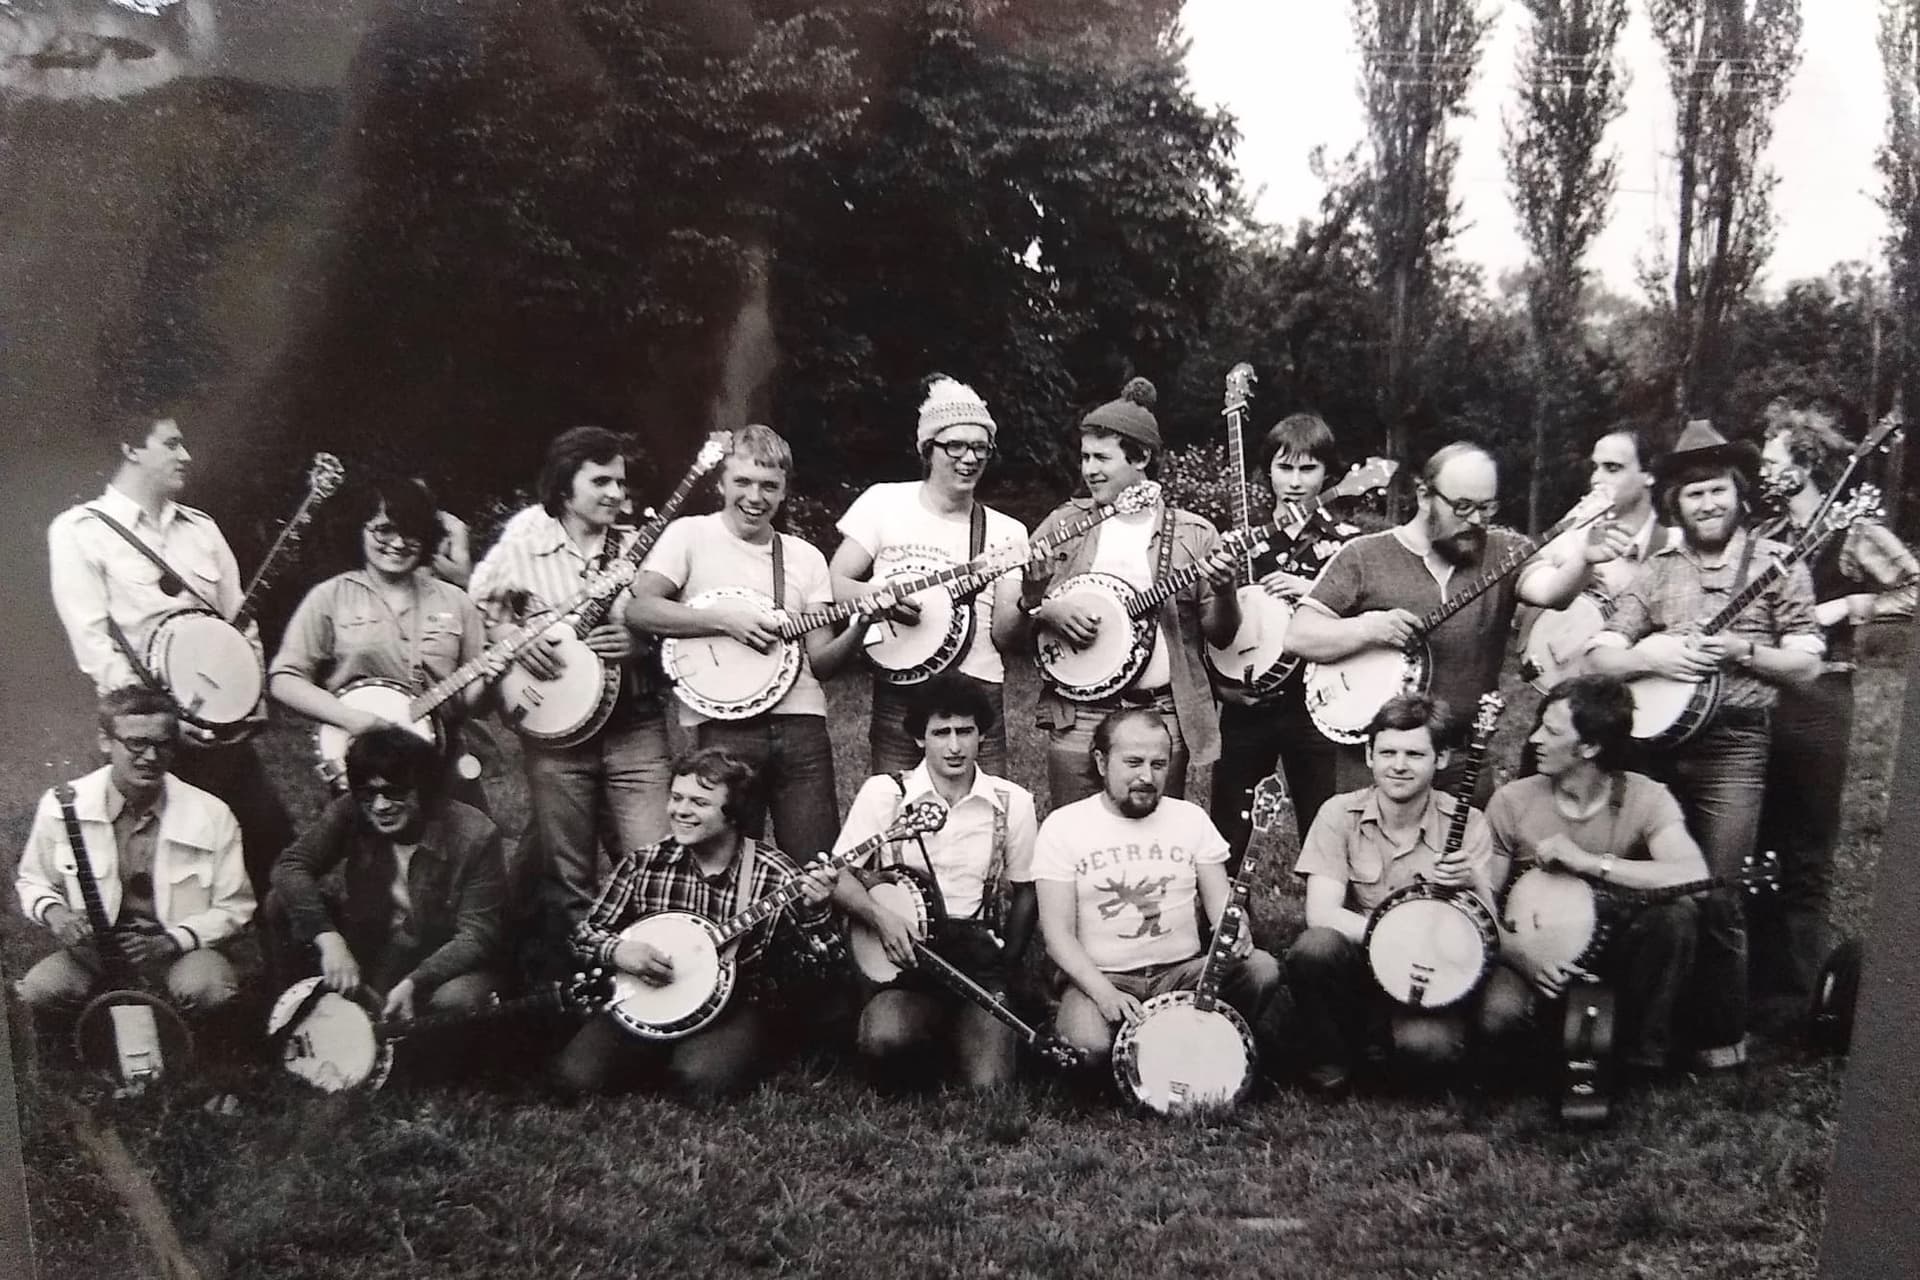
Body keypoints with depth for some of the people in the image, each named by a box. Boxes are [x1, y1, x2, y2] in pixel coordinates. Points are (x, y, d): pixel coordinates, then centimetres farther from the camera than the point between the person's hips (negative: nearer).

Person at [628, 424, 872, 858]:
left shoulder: (806, 557, 13)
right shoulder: (690, 535, 4)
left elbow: (820, 662, 11)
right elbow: (639, 610, -9)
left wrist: (860, 625, -8)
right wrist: (725, 619, -15)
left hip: (801, 724, 3)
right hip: (724, 727, -3)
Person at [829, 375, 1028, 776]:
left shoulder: (1006, 532, 7)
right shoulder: (884, 502, 3)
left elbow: (1002, 635, 3)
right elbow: (834, 584, 2)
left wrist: (1028, 599, -16)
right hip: (898, 695, -1)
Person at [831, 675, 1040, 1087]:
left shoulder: (1013, 802, 4)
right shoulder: (883, 793, 0)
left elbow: (1024, 892, 13)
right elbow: (838, 875, 1)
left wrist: (1004, 970, 2)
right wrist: (878, 916, -18)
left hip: (980, 960, 1)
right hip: (902, 959, -1)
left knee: (990, 1086, -19)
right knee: (883, 1039, -32)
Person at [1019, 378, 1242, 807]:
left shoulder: (1192, 534, 3)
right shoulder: (1065, 523, 7)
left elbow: (1220, 634, 3)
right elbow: (1014, 598, 12)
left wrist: (1223, 590, -16)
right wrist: (1047, 610, -8)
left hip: (1162, 713, -1)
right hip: (1077, 713, 1)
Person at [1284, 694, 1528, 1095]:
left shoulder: (1465, 823, -4)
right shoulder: (1340, 814, -5)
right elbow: (1321, 913, -16)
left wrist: (1473, 885, -28)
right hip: (1360, 966, 0)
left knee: (1431, 1043, -33)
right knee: (1314, 947, -33)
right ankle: (1331, 1055, -4)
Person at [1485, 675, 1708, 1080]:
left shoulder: (1644, 798, -10)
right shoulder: (1513, 801, -7)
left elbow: (1694, 876, -30)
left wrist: (1588, 862, -29)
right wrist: (1522, 958, -23)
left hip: (1614, 951, 1)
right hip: (1535, 953, 0)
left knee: (1677, 912, -30)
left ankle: (1642, 1056, -10)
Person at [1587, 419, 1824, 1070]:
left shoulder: (1777, 565, 2)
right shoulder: (1657, 572, 9)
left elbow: (1806, 664, -1)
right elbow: (1599, 655, 3)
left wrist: (1741, 650, -16)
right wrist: (1651, 656, -15)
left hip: (1733, 746, -3)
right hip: (1657, 737, 3)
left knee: (1714, 894, -6)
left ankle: (1722, 1035, 13)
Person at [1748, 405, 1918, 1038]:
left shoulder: (1851, 532, -6)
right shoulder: (1772, 535, 14)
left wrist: (1844, 608, -18)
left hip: (1814, 700, -7)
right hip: (1759, 698, 7)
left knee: (1805, 858, 0)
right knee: (1758, 851, 13)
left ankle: (1792, 1007, 10)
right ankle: (1760, 988, 25)